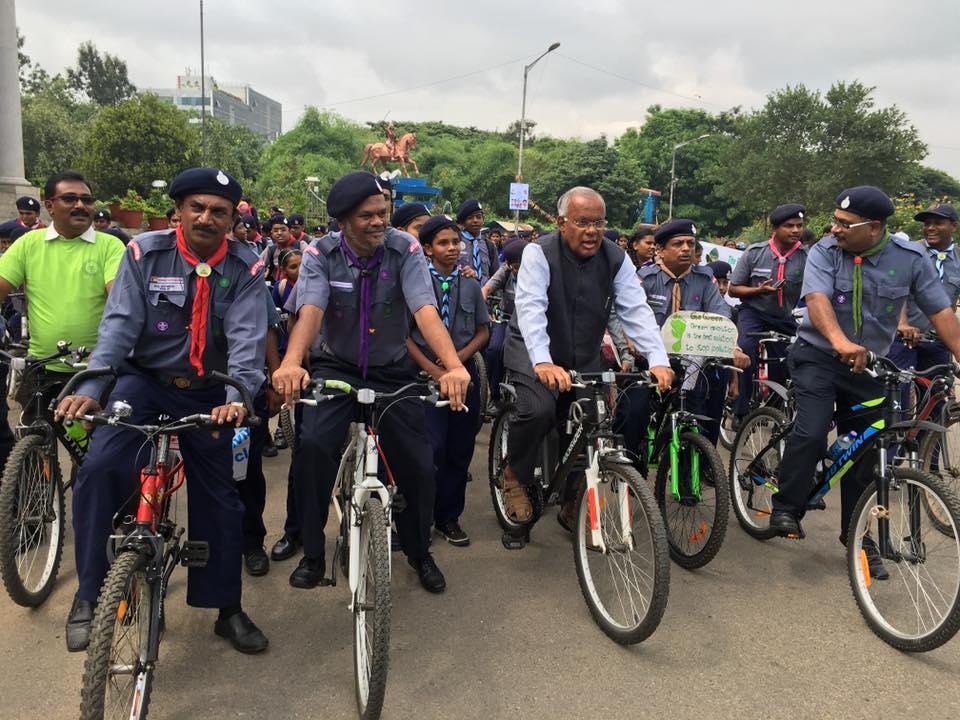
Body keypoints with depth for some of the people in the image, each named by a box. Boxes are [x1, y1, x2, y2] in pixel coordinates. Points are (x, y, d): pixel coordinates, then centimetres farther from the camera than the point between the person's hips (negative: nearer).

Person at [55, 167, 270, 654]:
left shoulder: (245, 269, -7)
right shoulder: (145, 253, -7)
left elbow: (247, 338, -19)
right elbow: (120, 322, -15)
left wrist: (238, 396, -37)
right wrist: (91, 386, -30)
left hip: (208, 394, 1)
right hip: (144, 381, 0)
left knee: (218, 498, 7)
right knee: (99, 469, -25)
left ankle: (228, 610, 24)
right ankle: (89, 595, -6)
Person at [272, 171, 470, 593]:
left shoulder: (405, 249, -13)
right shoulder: (321, 254, -11)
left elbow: (425, 310, -27)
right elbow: (310, 311, -27)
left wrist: (454, 366, -44)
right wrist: (291, 363, -48)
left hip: (392, 372, 1)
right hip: (336, 368, 0)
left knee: (419, 466, -5)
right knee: (314, 446, -25)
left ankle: (419, 553, 23)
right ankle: (312, 554, -3)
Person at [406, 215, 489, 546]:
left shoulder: (470, 285, 6)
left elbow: (483, 331, 9)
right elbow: (405, 334, -4)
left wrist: (459, 357, -7)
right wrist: (433, 370, -12)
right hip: (427, 373, -3)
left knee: (460, 451, 8)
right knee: (433, 448, -13)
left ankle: (449, 518, 23)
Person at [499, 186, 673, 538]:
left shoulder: (616, 259, -6)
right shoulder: (539, 253, -17)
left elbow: (636, 310, -13)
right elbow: (531, 309, -29)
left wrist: (658, 361, -27)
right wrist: (542, 362, -44)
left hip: (585, 358, 4)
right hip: (536, 354, -4)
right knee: (538, 411, -28)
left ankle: (574, 504, 22)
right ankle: (515, 476, 2)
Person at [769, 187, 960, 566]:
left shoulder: (911, 258, -6)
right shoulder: (824, 251, -12)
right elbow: (817, 298, -28)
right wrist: (840, 342, -47)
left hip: (867, 365, 3)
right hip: (818, 356, -2)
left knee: (864, 451, 8)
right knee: (812, 433, -21)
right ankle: (786, 509, -3)